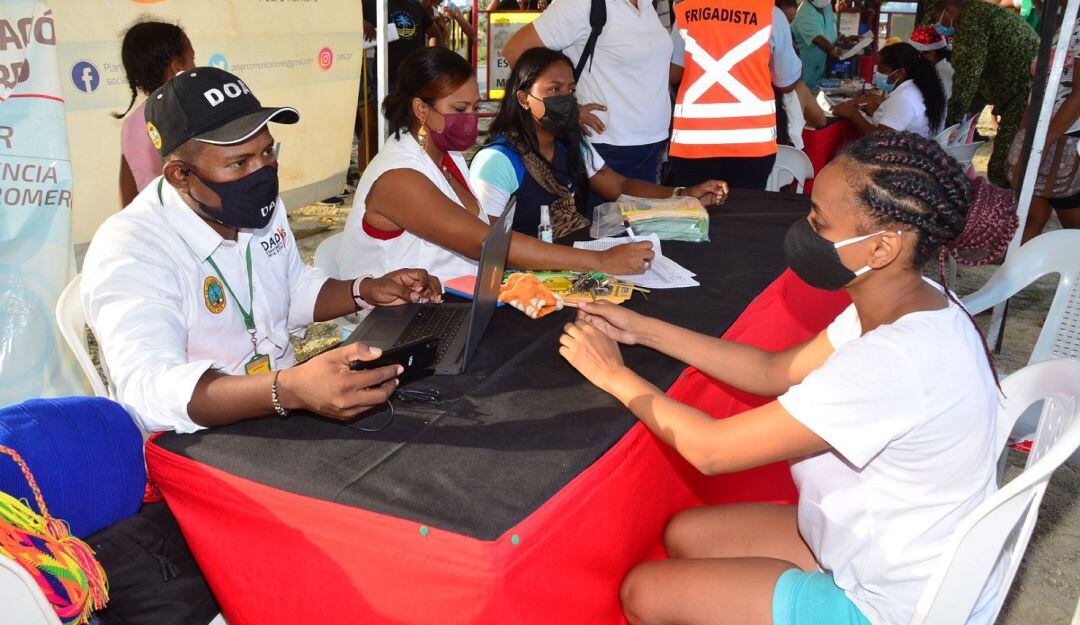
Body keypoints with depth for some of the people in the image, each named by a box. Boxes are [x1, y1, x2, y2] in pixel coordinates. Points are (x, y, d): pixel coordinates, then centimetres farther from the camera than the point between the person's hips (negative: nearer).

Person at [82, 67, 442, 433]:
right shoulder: (128, 251, -22)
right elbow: (149, 392, -36)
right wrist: (291, 389, -50)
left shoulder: (262, 207, 3)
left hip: (284, 413, 7)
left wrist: (366, 291, 1)